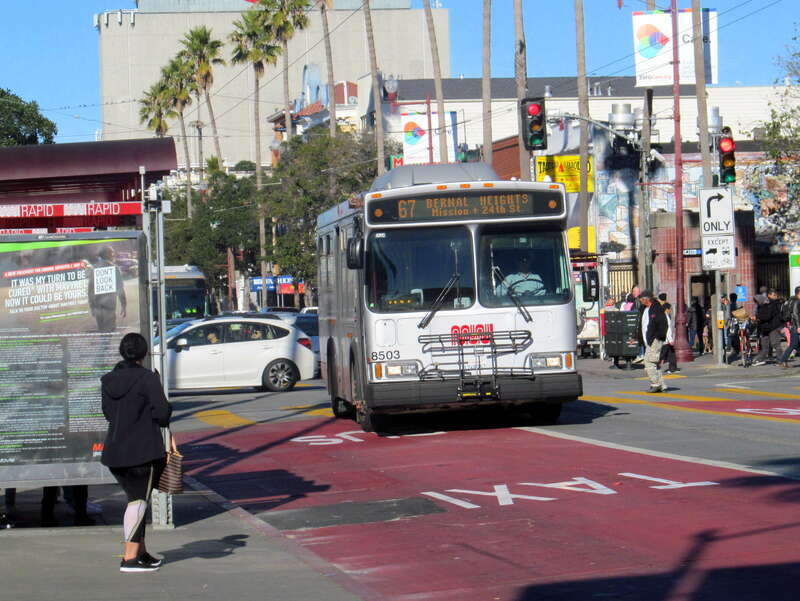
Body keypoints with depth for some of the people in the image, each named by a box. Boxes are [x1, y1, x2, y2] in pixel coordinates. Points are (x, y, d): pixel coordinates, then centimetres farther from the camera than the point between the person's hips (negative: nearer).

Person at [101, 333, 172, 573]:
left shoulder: (109, 380, 9)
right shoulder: (147, 378, -12)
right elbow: (162, 412, -17)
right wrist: (163, 420, 4)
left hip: (115, 451, 7)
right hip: (143, 451, -7)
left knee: (136, 499, 17)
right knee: (139, 501, -4)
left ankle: (141, 552, 22)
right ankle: (129, 558, -8)